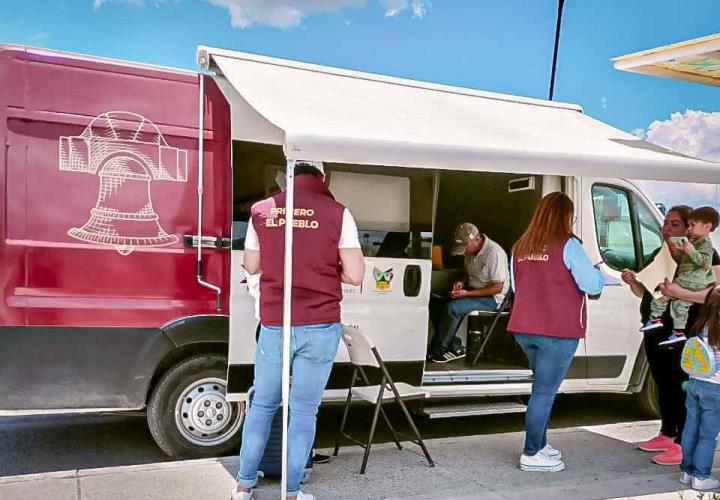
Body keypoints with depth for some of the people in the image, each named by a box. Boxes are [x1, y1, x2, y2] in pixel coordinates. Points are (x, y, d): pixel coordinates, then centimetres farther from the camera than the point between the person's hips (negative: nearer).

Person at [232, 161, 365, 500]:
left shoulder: (261, 210, 3)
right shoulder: (337, 213, -5)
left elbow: (252, 266, 13)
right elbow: (355, 276, -7)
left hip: (274, 325, 3)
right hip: (319, 327, -2)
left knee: (262, 405, 17)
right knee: (304, 410, 7)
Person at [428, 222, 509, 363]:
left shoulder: (494, 253, -22)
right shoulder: (471, 250, 4)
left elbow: (498, 288, -21)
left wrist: (467, 293, -24)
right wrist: (462, 282, -3)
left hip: (492, 298, -8)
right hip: (473, 292, 9)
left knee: (452, 307, -28)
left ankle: (437, 350, -11)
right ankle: (455, 348, -7)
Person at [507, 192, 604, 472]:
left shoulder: (521, 247, 10)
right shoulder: (567, 245, -10)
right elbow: (592, 285, -14)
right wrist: (597, 272, 6)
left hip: (525, 330, 7)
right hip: (558, 332, -7)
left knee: (544, 388, 21)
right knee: (545, 392, 0)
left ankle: (540, 445, 29)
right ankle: (531, 455, 5)